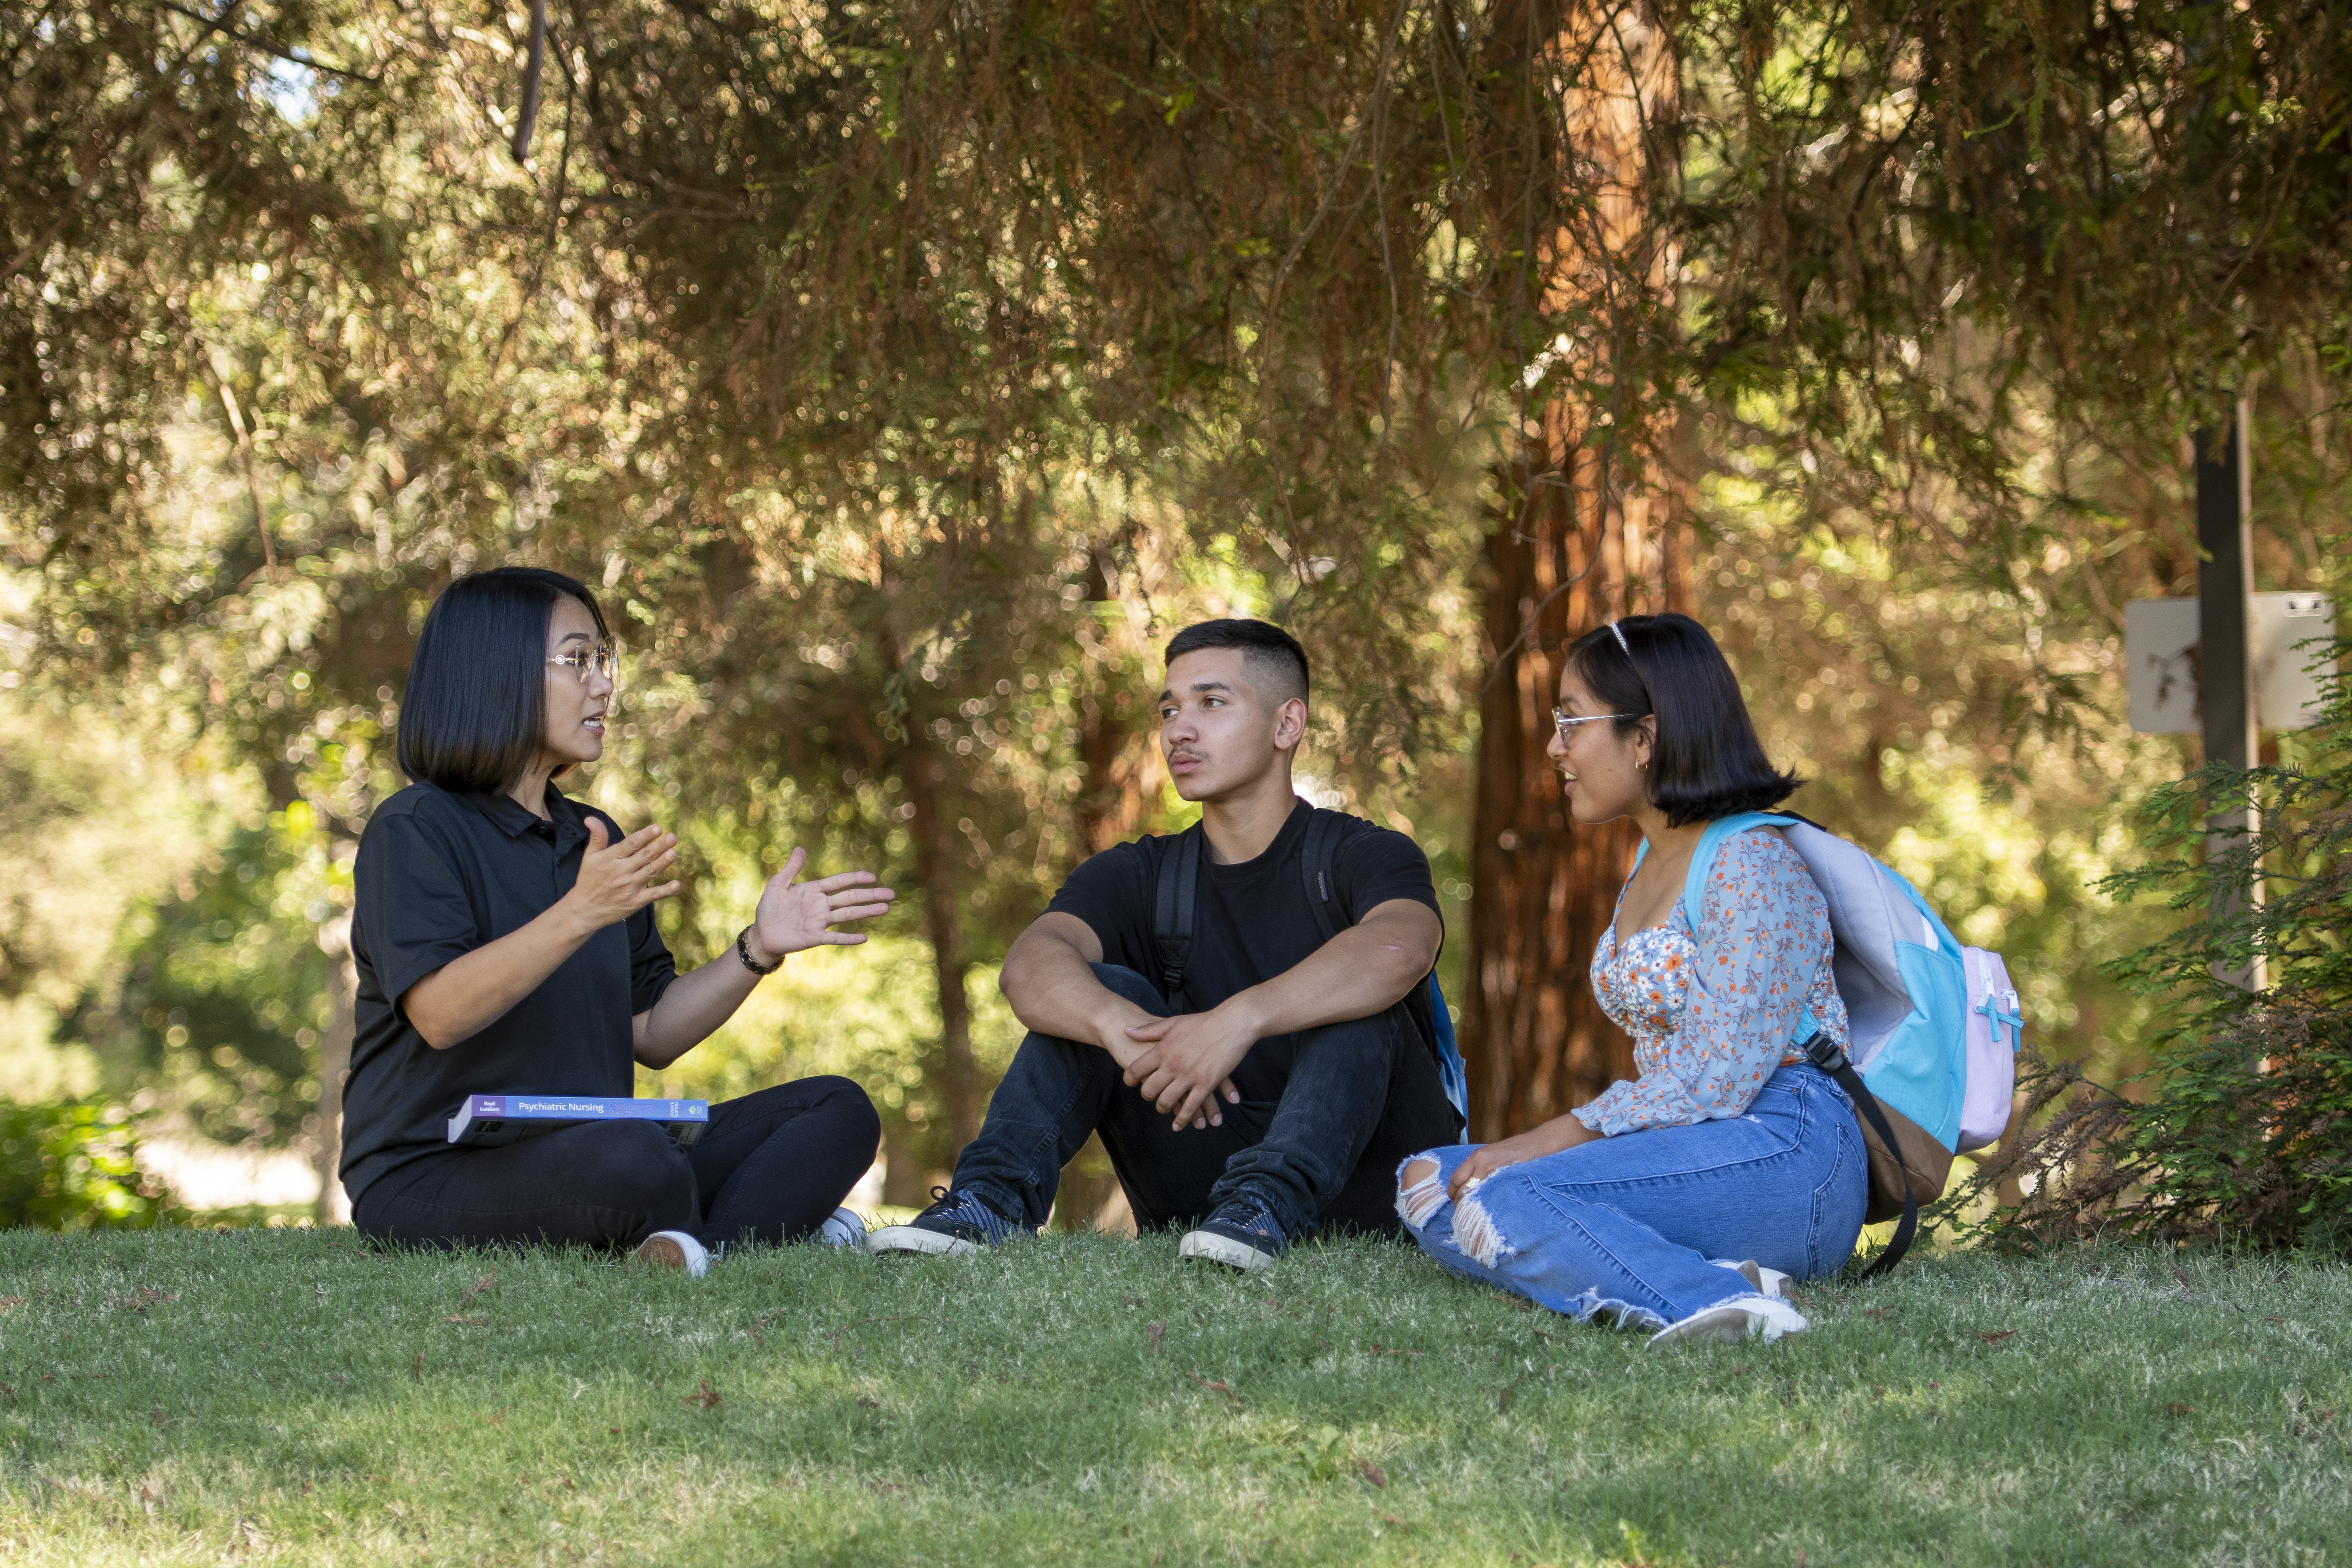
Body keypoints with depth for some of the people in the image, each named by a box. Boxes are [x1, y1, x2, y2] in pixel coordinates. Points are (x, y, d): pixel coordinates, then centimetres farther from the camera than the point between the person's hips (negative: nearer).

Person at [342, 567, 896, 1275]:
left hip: (586, 1153, 9)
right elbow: (439, 1014, -23)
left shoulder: (597, 841, 19)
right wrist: (579, 914, -33)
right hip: (433, 1177, -9)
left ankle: (702, 1245, -27)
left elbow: (653, 1035, 16)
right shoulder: (415, 831, -6)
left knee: (839, 1112, -4)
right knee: (633, 1158, -40)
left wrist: (758, 949, 2)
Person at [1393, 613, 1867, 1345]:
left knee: (1496, 1200, -27)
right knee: (1426, 1181, -5)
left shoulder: (1751, 865, -10)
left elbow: (1716, 1082, -17)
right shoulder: (1653, 865, 20)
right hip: (1684, 1149, 10)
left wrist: (1545, 1144, -15)